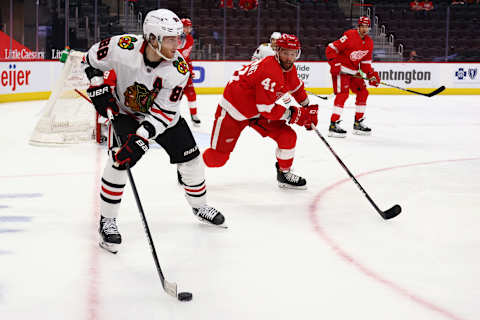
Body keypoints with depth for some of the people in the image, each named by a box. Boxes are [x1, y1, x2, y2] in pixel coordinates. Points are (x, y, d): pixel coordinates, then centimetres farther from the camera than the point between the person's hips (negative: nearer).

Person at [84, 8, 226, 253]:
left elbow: (163, 111, -28)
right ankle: (107, 221, -5)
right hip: (124, 111, -2)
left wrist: (141, 139, -39)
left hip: (162, 114, 2)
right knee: (118, 160, -20)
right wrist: (99, 86, -22)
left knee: (190, 158, 4)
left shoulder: (179, 68, -28)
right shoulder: (123, 47, -31)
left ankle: (199, 205, 32)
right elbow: (92, 58, -9)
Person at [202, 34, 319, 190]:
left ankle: (284, 174, 15)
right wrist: (293, 114, -23)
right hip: (233, 111, -8)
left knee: (287, 136, -5)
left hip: (258, 111, 8)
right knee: (217, 157, -7)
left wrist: (308, 110, 26)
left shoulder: (289, 68, -2)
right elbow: (268, 110, -31)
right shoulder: (269, 70, -31)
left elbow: (296, 86, 22)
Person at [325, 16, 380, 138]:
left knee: (363, 93, 9)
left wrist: (371, 75, 3)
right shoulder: (350, 36, -18)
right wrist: (335, 64, -24)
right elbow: (331, 48, -19)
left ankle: (358, 123, 21)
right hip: (341, 68, -8)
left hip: (354, 71, 8)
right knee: (343, 93, -19)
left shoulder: (369, 43, 6)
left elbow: (366, 61, 15)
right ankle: (333, 125, -21)